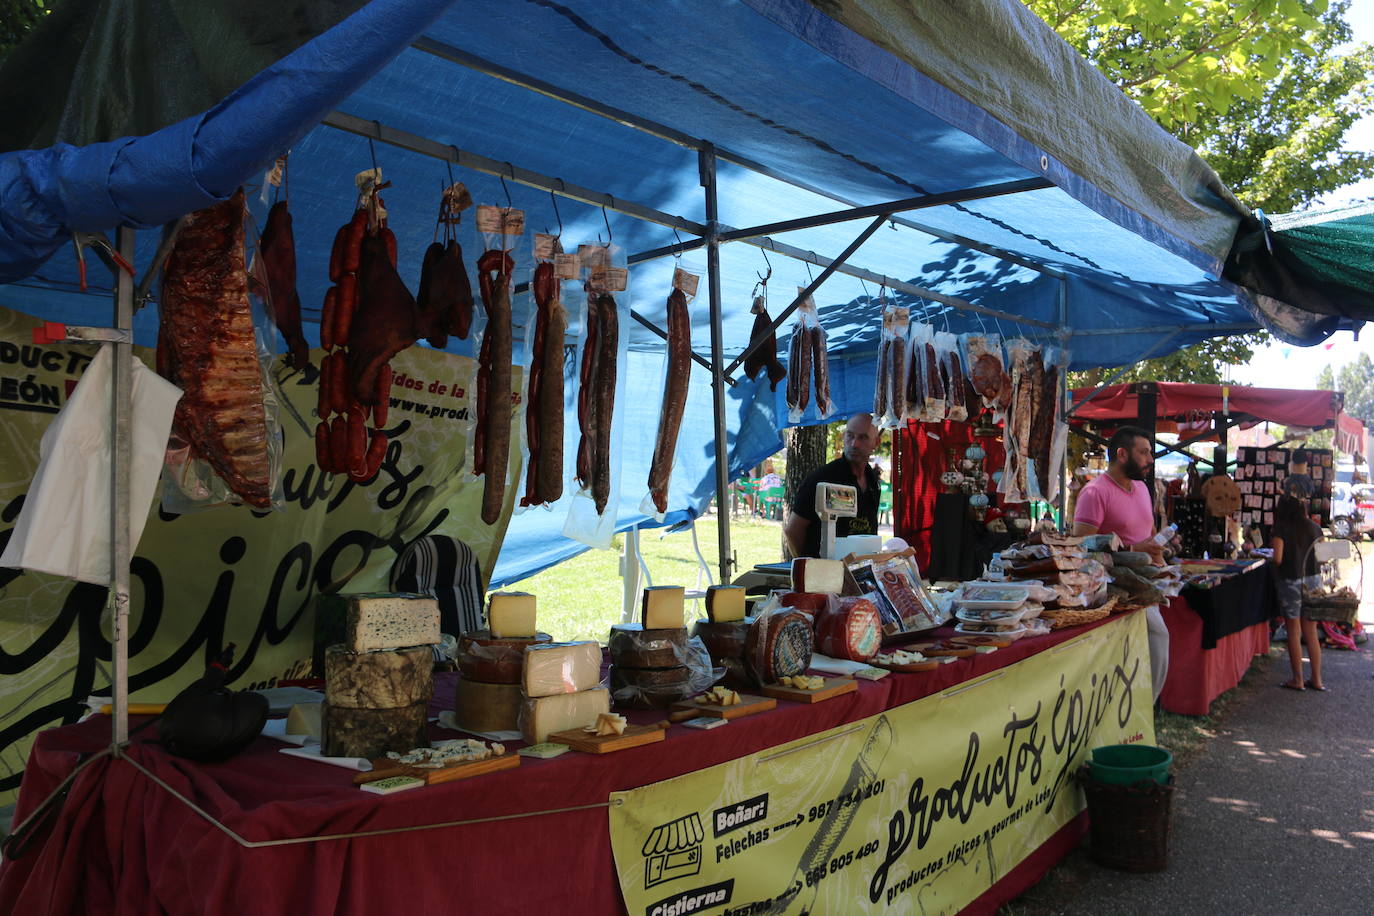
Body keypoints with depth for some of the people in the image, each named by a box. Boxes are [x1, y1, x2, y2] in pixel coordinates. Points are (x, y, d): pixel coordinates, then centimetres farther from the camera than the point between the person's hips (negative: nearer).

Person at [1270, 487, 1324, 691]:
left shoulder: (1281, 529, -10)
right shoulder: (1314, 527, 4)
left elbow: (1278, 559, -16)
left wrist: (1276, 567, 5)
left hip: (1291, 581, -5)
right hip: (1312, 580, 5)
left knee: (1293, 632, 5)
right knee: (1311, 632, 12)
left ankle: (1297, 679, 9)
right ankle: (1316, 679, 16)